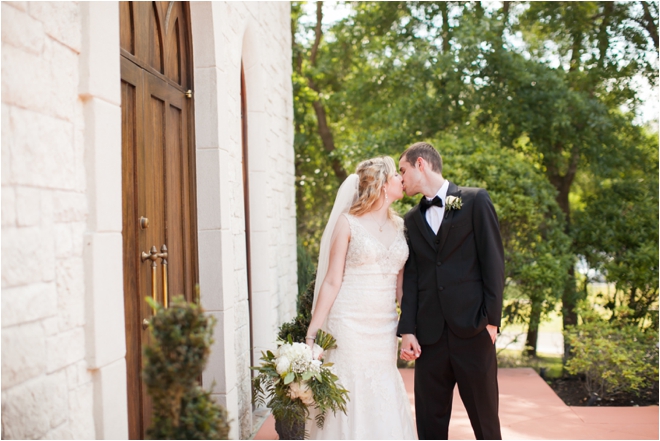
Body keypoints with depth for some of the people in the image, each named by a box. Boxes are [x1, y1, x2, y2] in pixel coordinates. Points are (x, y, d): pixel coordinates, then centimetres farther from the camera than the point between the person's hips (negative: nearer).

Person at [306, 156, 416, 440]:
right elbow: (332, 282, -4)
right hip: (350, 324, -4)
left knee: (385, 408, 6)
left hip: (385, 328, 5)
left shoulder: (400, 226, 11)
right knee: (350, 402, -1)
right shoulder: (348, 223, -3)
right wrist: (311, 334, -8)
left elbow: (401, 285, 15)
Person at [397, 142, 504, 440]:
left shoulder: (475, 201, 3)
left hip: (472, 330, -4)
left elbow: (493, 262, -2)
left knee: (484, 417, 4)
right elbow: (410, 278, 9)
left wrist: (491, 320, -9)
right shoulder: (412, 219, 16)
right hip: (429, 334, 4)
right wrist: (407, 329, -2)